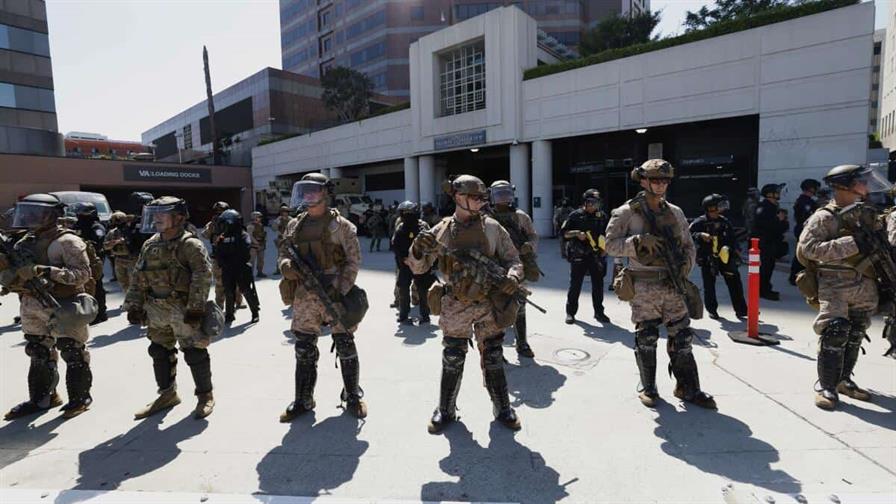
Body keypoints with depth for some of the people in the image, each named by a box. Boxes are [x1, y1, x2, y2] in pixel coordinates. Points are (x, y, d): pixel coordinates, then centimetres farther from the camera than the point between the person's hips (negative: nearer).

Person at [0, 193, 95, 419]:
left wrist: (44, 271, -28)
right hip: (32, 311, 8)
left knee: (73, 355, 4)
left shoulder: (67, 242, -13)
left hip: (63, 310, -8)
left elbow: (83, 273, -21)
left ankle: (80, 398, 17)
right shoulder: (26, 241, 10)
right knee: (38, 356, 18)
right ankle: (40, 399, 33)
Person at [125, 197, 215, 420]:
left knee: (194, 353, 0)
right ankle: (167, 394, 33)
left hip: (184, 310, -7)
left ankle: (205, 395, 16)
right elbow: (137, 278, 14)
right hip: (156, 311, 7)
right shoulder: (150, 245, 9)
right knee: (160, 352, 16)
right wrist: (134, 305, 9)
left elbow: (202, 276, -19)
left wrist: (195, 308, -22)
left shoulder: (190, 245, -12)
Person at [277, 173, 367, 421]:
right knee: (304, 351, 11)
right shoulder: (294, 226, 9)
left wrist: (340, 290, -17)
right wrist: (286, 266, -11)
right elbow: (284, 253, 13)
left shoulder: (341, 226, -5)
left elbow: (353, 261, -7)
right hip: (305, 298, 4)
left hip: (336, 295, -4)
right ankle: (303, 401, 27)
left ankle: (353, 396, 24)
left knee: (346, 349, 6)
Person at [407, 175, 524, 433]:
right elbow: (419, 268, 1)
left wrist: (513, 276, -18)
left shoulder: (492, 227, -2)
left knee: (493, 358, 12)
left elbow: (513, 259, 4)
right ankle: (445, 411, 30)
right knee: (452, 361, 10)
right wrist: (418, 250, -20)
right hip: (456, 307, 0)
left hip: (490, 304, 1)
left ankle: (503, 409, 31)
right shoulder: (442, 231, -3)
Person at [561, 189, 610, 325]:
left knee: (598, 285, 8)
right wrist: (576, 233, -16)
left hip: (596, 256, 3)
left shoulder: (602, 216, 7)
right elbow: (563, 233, -1)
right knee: (575, 285, 2)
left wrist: (605, 249, 1)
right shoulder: (576, 215, -1)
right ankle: (570, 312, 14)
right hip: (578, 256, -3)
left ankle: (599, 312, 21)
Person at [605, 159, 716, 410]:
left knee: (682, 337, 8)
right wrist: (640, 241, -21)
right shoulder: (627, 213, -5)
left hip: (673, 285, 5)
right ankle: (648, 388, 22)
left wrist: (686, 263, -4)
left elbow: (689, 245, 16)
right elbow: (611, 244, -9)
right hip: (644, 287, -4)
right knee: (646, 338, 5)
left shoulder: (675, 212, 11)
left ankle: (688, 388, 22)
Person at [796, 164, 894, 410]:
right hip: (835, 286, -7)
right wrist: (851, 243, -23)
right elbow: (807, 248, -22)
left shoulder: (867, 213, 12)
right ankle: (826, 386, 1)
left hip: (866, 287, 7)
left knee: (855, 336, 13)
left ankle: (843, 380, 27)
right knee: (834, 334, -10)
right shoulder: (824, 217, -10)